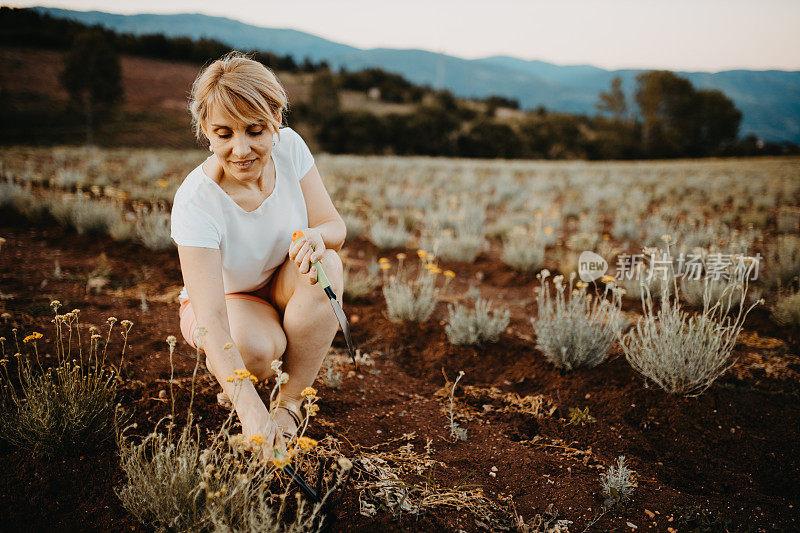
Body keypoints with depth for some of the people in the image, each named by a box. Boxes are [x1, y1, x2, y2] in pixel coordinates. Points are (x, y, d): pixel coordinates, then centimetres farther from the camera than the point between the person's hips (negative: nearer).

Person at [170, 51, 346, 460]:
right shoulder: (195, 202, -31)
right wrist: (250, 409, -51)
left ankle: (291, 402, -17)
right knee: (256, 349, -37)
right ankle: (222, 374, 3)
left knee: (324, 262, -30)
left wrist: (316, 236, -39)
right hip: (225, 300, -3)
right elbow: (211, 318, -39)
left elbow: (334, 225, -12)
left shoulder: (289, 147, -18)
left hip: (287, 291, 4)